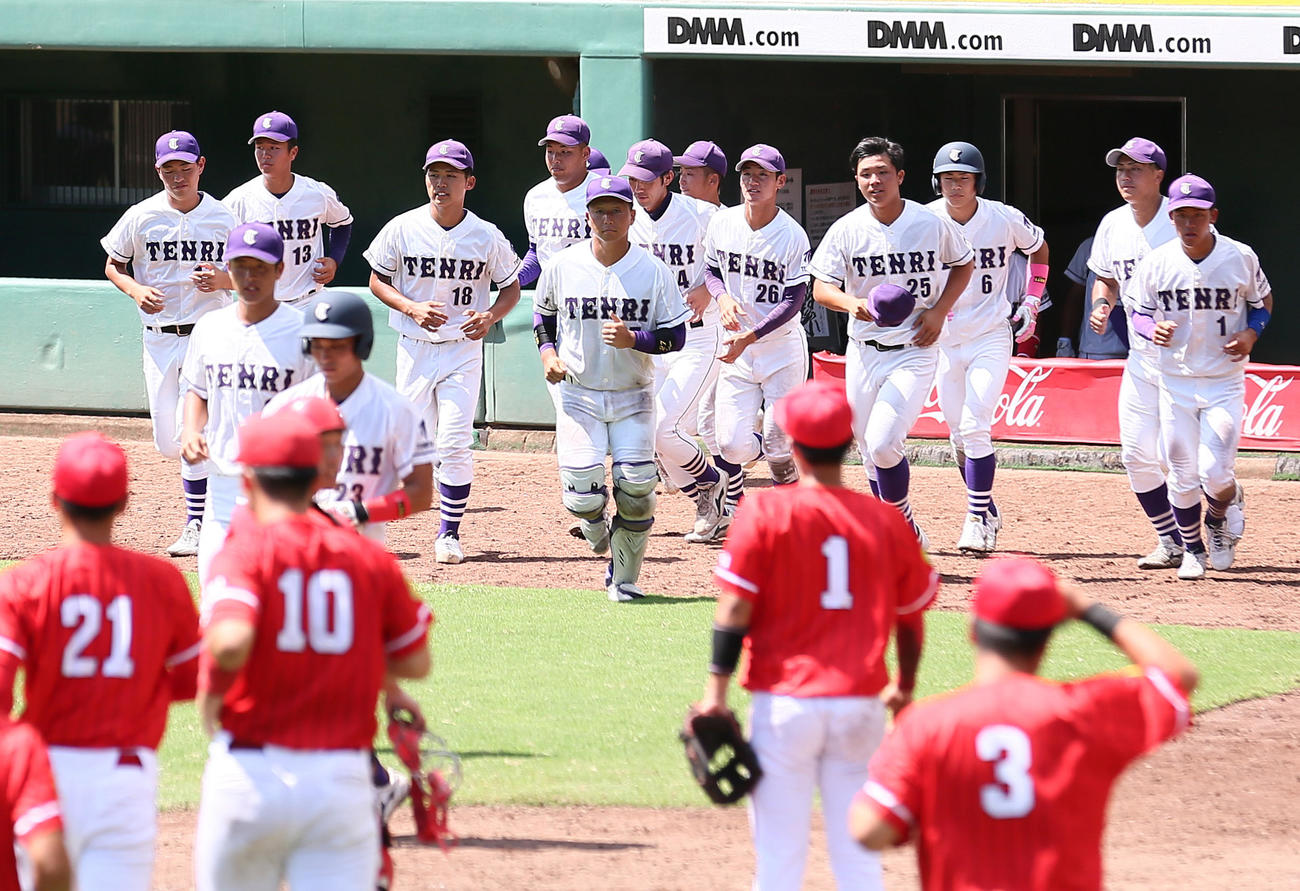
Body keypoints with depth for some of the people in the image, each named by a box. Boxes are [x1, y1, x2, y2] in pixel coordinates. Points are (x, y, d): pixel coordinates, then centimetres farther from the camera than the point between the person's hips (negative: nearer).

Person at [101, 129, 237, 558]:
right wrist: (135, 290, -10)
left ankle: (197, 524, -7)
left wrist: (221, 280, -13)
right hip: (159, 340, 3)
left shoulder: (224, 218, -1)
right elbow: (113, 266, 11)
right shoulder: (140, 217, 0)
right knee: (167, 441, 4)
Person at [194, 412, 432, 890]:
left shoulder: (245, 550, -7)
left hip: (250, 776, -2)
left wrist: (210, 690, -6)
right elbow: (415, 663, 10)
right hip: (342, 780, 2)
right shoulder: (370, 558, 4)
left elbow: (230, 642, -26)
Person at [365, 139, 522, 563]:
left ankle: (450, 532, 4)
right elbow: (377, 281, 4)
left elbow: (511, 287, 8)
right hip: (414, 349, 1)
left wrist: (491, 316, -13)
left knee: (455, 445, -9)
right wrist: (412, 309, -13)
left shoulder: (487, 237, -3)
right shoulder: (402, 229, -4)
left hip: (463, 350, -1)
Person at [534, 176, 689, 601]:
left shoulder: (654, 271, -5)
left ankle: (624, 578, 8)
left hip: (633, 395, 0)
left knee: (636, 487, -12)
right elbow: (544, 315, 17)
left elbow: (675, 336, -4)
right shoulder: (563, 266, -1)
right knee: (583, 494, -14)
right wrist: (547, 352, -1)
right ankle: (593, 519, 24)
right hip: (578, 394, 0)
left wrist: (632, 339, -21)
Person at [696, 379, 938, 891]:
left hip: (786, 703, -3)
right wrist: (905, 686, 30)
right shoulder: (885, 521, 4)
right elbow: (911, 615, 14)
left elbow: (735, 608, -9)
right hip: (861, 704, 3)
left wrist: (717, 690, -5)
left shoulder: (765, 512, -5)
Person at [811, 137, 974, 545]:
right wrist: (853, 303, -27)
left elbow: (964, 264, 10)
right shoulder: (846, 230, -5)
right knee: (871, 453, 11)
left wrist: (939, 311, -5)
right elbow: (821, 287, -5)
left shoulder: (934, 225, -7)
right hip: (863, 354, 3)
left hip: (915, 352, -3)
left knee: (883, 445, -19)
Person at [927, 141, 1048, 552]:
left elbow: (1038, 249, 12)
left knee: (975, 426, -15)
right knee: (958, 433, 8)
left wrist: (1031, 302, 5)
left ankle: (978, 520, -10)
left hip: (992, 337, -3)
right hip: (944, 340, 3)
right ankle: (987, 511, 25)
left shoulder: (1004, 220, -9)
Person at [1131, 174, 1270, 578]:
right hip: (1175, 383, 2)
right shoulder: (1156, 264, -4)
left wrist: (1251, 333, -10)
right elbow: (1140, 314, 7)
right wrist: (1153, 329, -16)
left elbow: (1263, 300, 10)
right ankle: (1192, 550, 25)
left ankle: (1220, 519, 23)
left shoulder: (1240, 257, -7)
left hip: (1224, 382, -2)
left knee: (1216, 473, -12)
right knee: (1182, 476, 4)